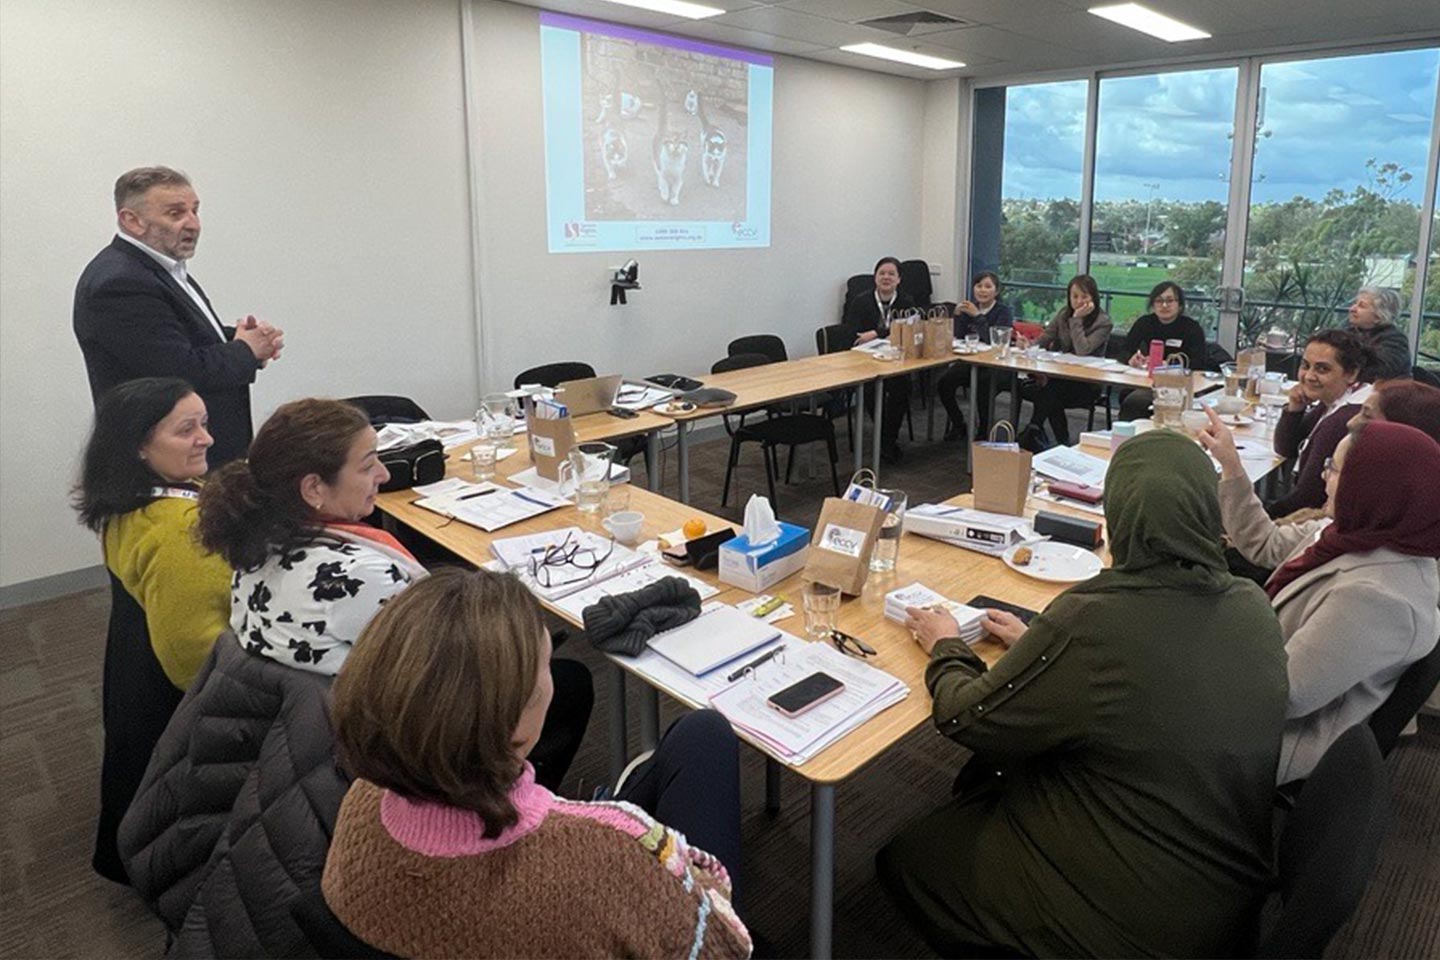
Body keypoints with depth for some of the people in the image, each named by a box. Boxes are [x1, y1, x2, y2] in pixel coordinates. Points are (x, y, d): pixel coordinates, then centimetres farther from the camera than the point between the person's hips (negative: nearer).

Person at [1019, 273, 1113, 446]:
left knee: (1050, 390, -33)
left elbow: (1083, 350, -21)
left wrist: (1077, 319, -18)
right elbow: (1045, 338, 1)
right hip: (1061, 376, 5)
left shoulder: (1103, 321, -7)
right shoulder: (1064, 314, 9)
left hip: (1087, 382, -5)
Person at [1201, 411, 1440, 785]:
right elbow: (1264, 544, 8)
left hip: (1289, 735, -8)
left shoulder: (1377, 597, -35)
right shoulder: (1360, 533, -7)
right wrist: (1230, 463, 3)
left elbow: (1280, 694, -31)